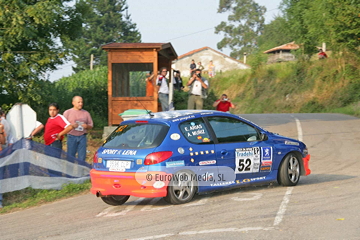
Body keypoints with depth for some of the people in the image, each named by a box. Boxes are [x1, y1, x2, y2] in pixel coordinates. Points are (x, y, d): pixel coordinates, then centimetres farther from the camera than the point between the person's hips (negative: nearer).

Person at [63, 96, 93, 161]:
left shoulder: (86, 113, 15)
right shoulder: (67, 112, 8)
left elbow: (91, 125, 17)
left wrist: (87, 126, -6)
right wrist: (71, 125, -14)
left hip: (82, 137, 2)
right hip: (72, 137, -2)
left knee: (82, 157, -1)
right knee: (70, 156, -4)